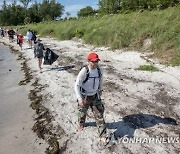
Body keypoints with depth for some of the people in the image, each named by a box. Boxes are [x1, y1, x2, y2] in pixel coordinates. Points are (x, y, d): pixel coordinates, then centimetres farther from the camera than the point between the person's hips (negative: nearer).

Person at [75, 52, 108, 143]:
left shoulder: (99, 71, -10)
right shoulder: (84, 71, -26)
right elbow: (77, 85, -24)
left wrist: (100, 91, 20)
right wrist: (79, 98, -32)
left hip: (95, 96, 3)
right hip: (85, 97, -3)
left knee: (99, 115, 2)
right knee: (82, 112, 21)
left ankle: (103, 135, 15)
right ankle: (81, 123, 55)